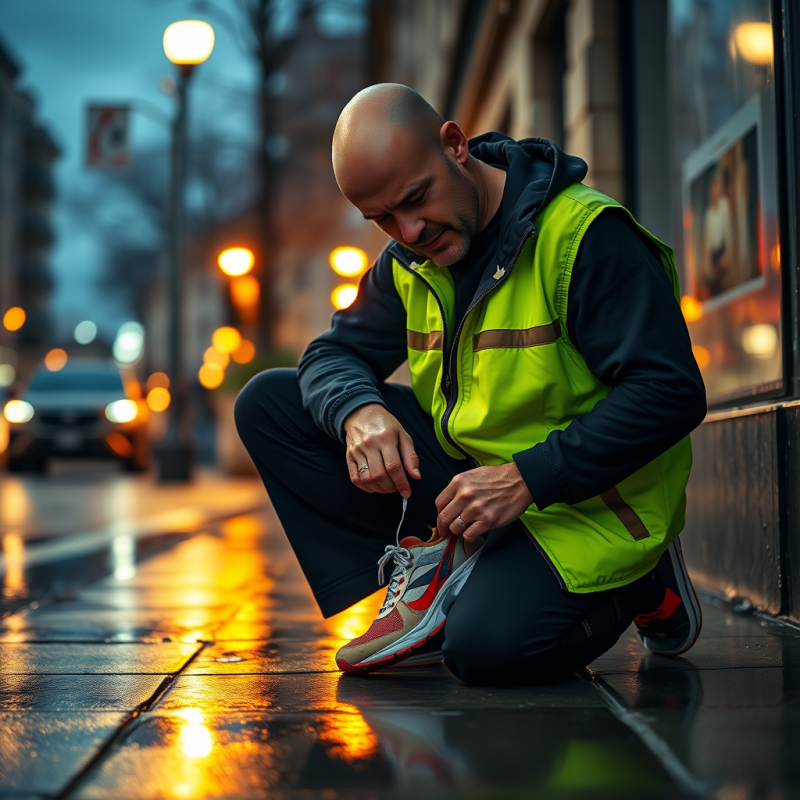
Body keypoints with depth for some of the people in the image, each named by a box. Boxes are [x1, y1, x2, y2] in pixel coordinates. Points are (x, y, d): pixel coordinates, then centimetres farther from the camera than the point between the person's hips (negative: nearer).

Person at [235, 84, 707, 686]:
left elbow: (671, 393, -23)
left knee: (487, 647, -32)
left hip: (581, 502, -6)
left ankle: (639, 584, 0)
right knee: (269, 402, -1)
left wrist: (525, 479, -29)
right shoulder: (409, 263, 4)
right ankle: (428, 570, -7)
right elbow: (333, 354, 7)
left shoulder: (586, 235, -20)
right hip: (462, 469, 7)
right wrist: (358, 412, -19)